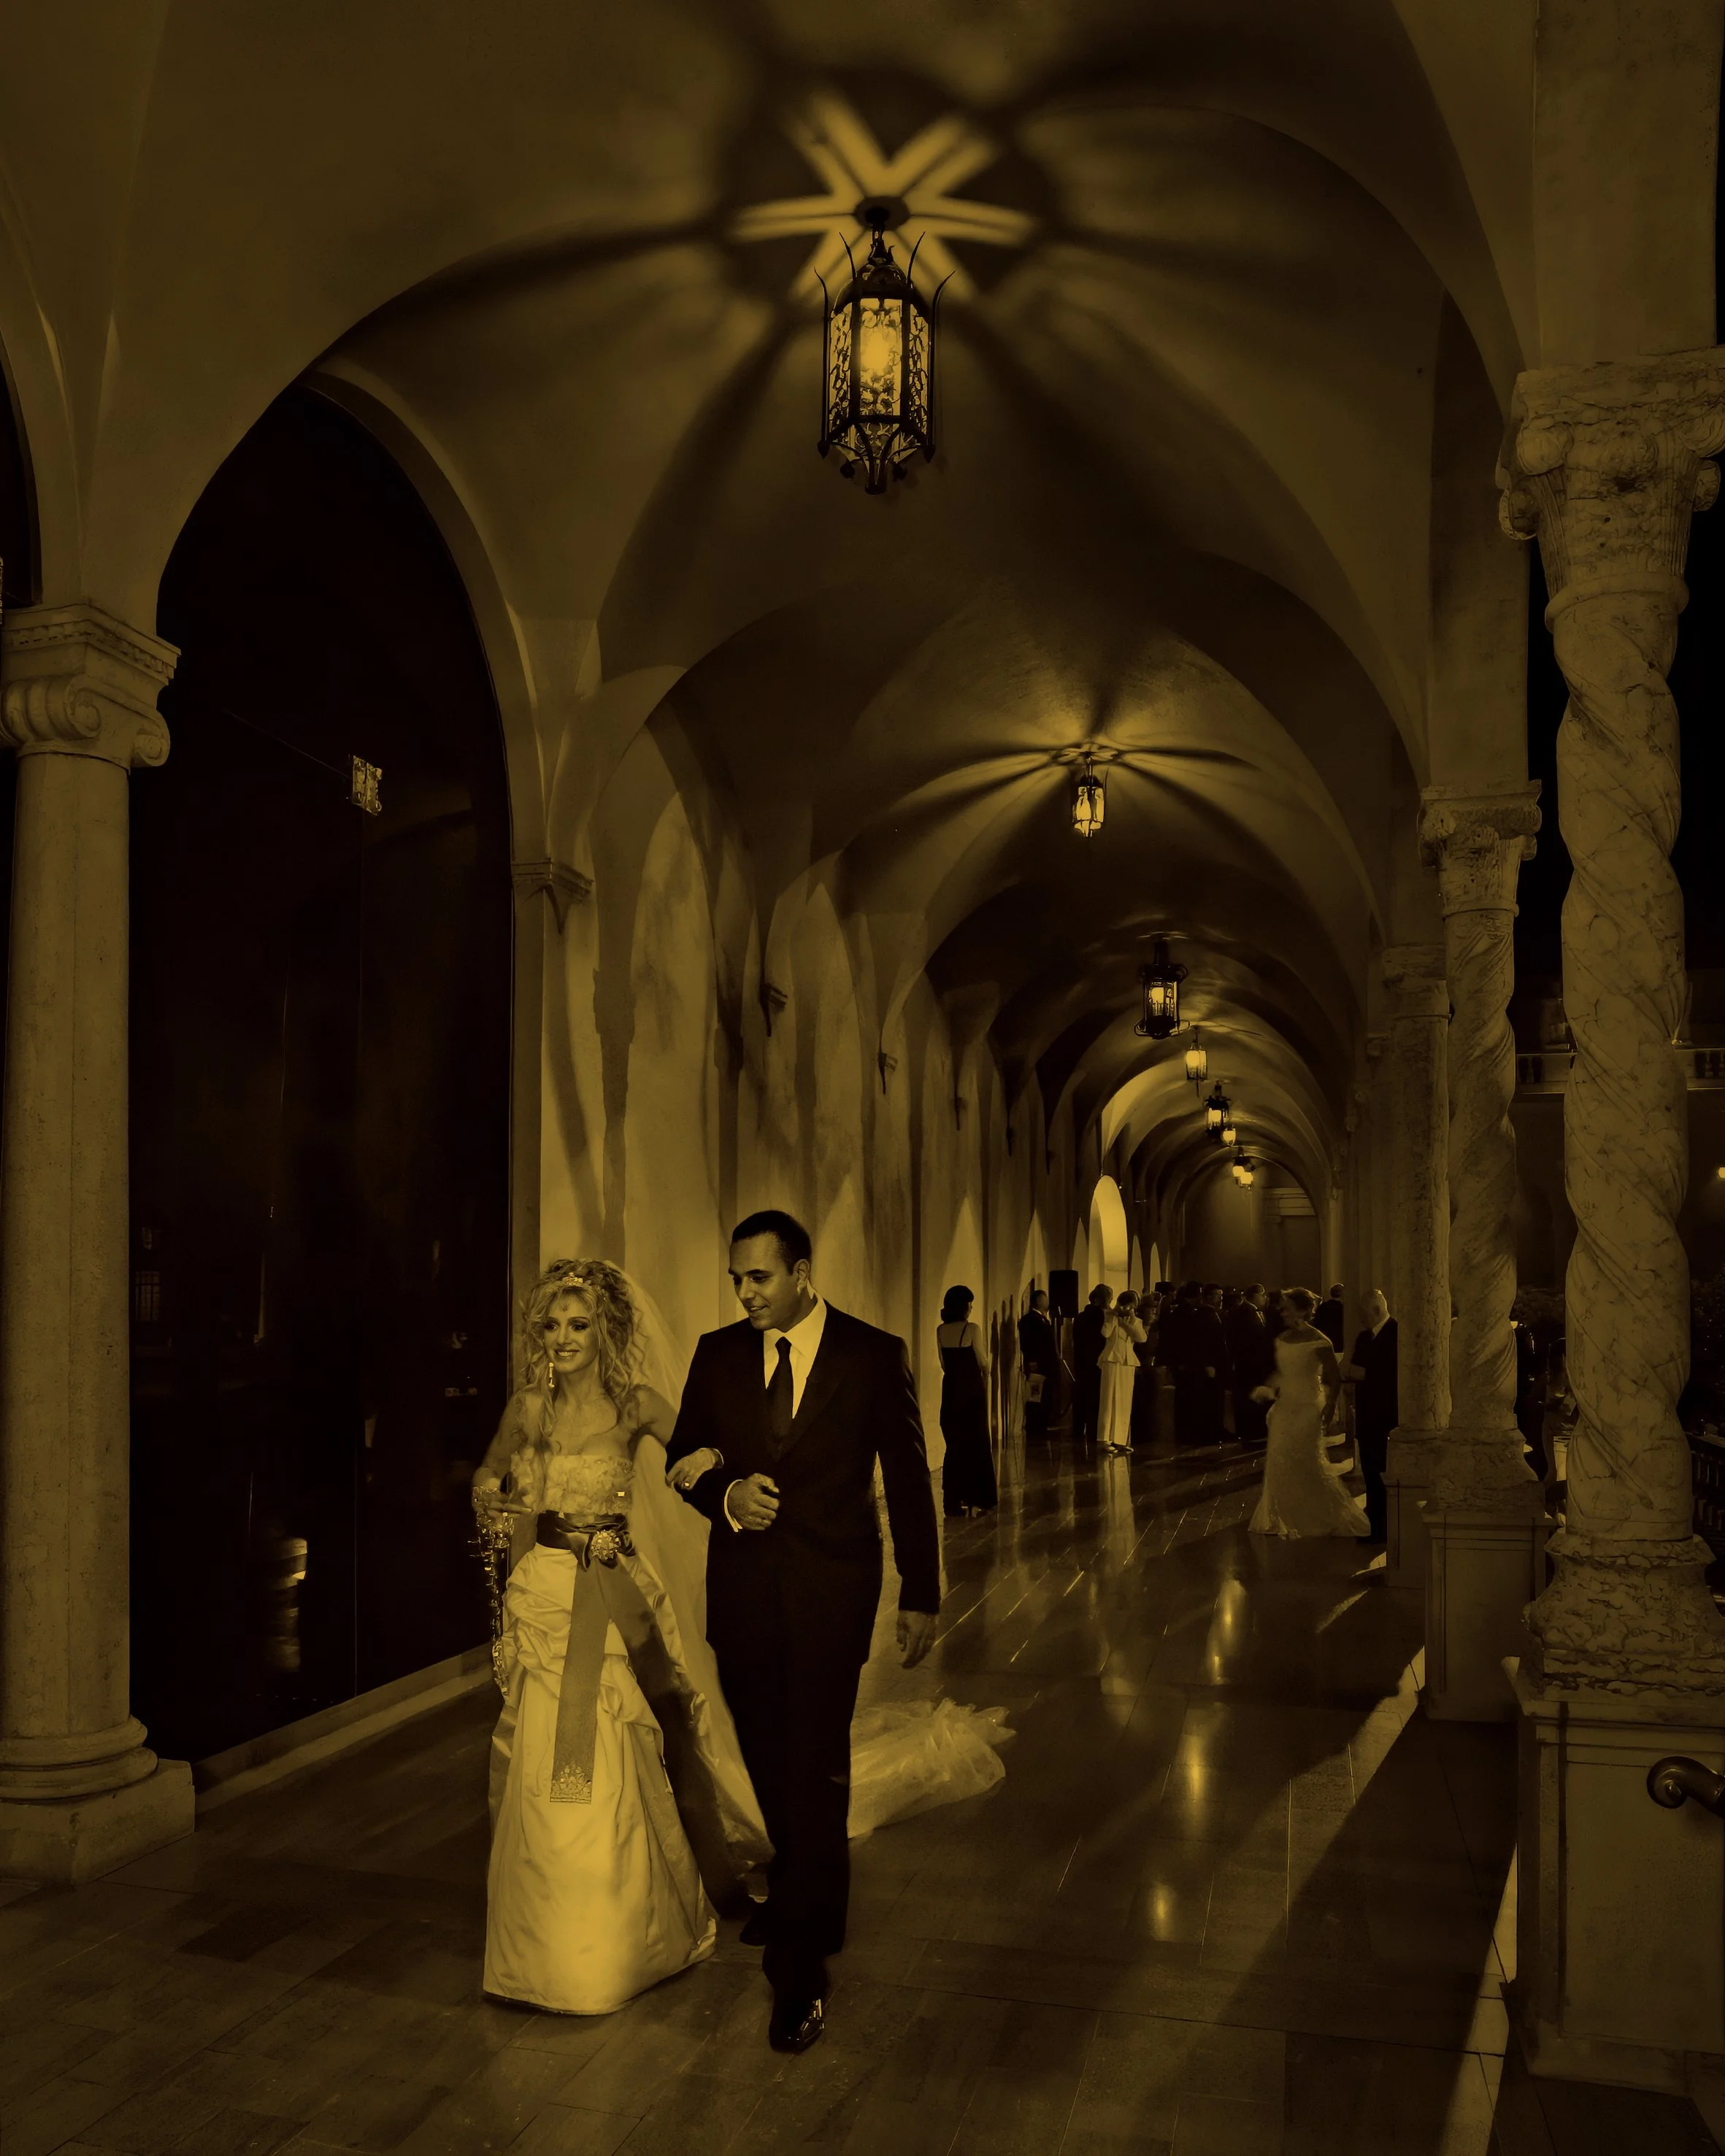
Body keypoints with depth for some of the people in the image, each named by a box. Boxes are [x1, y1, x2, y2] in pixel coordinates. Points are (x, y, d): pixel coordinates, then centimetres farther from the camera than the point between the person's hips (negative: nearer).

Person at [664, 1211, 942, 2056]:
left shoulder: (874, 1355, -4)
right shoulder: (718, 1354, 4)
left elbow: (908, 1478, 0)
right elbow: (682, 1456, 11)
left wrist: (920, 1595, 0)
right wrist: (726, 1493, -12)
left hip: (830, 1592, -4)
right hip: (742, 1588, 4)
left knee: (814, 1772, -3)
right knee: (769, 1764, 14)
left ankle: (799, 1968, 7)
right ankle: (809, 1895, 37)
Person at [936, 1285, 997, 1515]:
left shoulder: (940, 1331, 1)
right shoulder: (972, 1329, -13)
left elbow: (944, 1363, 7)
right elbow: (983, 1363, -7)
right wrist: (985, 1375, 12)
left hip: (950, 1389, 4)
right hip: (972, 1388, -4)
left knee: (954, 1443, 10)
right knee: (977, 1442, 8)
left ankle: (953, 1500, 9)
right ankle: (979, 1497, 14)